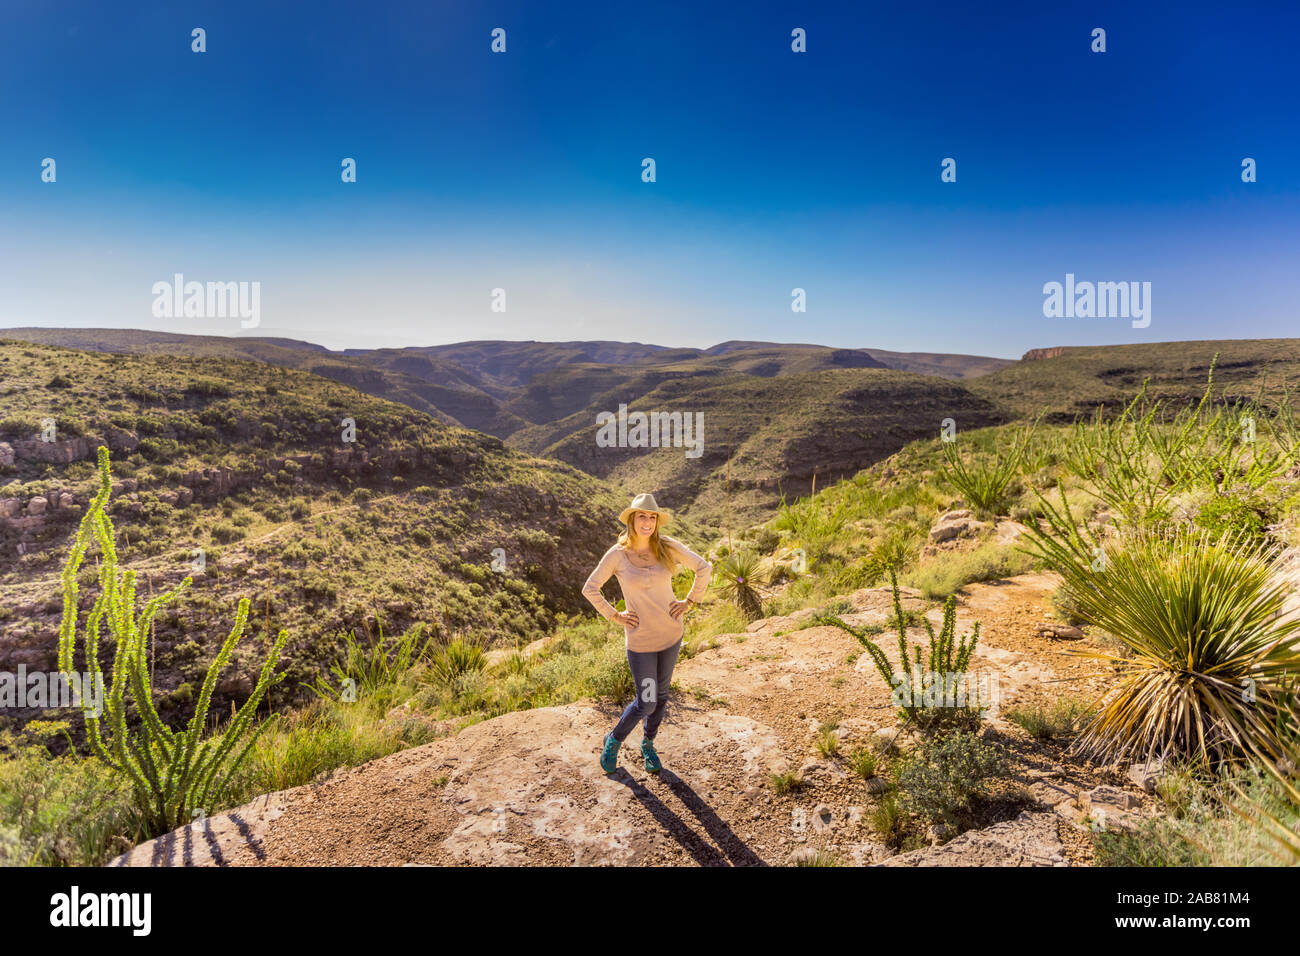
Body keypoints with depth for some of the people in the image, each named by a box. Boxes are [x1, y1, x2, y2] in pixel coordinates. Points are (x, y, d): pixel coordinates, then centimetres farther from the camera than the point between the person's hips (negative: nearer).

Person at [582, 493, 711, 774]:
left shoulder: (668, 547, -7)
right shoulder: (617, 555, -12)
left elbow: (704, 568, 2)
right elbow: (590, 589, -3)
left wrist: (690, 602, -1)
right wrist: (614, 616, -5)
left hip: (671, 632, 3)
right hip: (640, 638, -3)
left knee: (660, 694, 16)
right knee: (646, 703, 1)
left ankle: (648, 745, 40)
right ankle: (614, 740, 29)